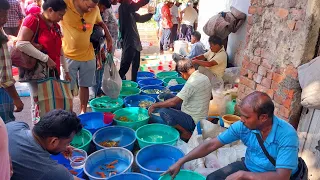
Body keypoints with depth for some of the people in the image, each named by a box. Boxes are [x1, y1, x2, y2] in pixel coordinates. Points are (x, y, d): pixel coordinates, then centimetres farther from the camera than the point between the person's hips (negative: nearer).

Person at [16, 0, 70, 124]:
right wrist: (46, 58, -21)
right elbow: (21, 43, -22)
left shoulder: (56, 26, 14)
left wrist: (66, 70, 17)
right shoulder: (33, 19, -10)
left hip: (53, 71, 7)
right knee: (39, 104, -3)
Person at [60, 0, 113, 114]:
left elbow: (101, 23, 16)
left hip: (88, 55, 3)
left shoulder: (95, 9, -3)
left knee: (85, 86, 13)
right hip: (69, 55, -3)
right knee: (69, 88, 4)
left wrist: (109, 38, 7)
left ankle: (83, 111, 28)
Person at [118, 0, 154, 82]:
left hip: (135, 42, 10)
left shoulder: (130, 11, 15)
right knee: (125, 66, -5)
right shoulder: (123, 7, -11)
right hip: (129, 43, -10)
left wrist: (150, 14, 9)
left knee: (136, 65, 17)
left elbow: (140, 18, 23)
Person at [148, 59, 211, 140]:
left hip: (193, 121, -9)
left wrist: (155, 105, -13)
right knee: (167, 97, 8)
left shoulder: (192, 82, -25)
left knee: (163, 111, -24)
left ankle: (186, 133, -6)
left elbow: (174, 102, -26)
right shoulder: (204, 77, 2)